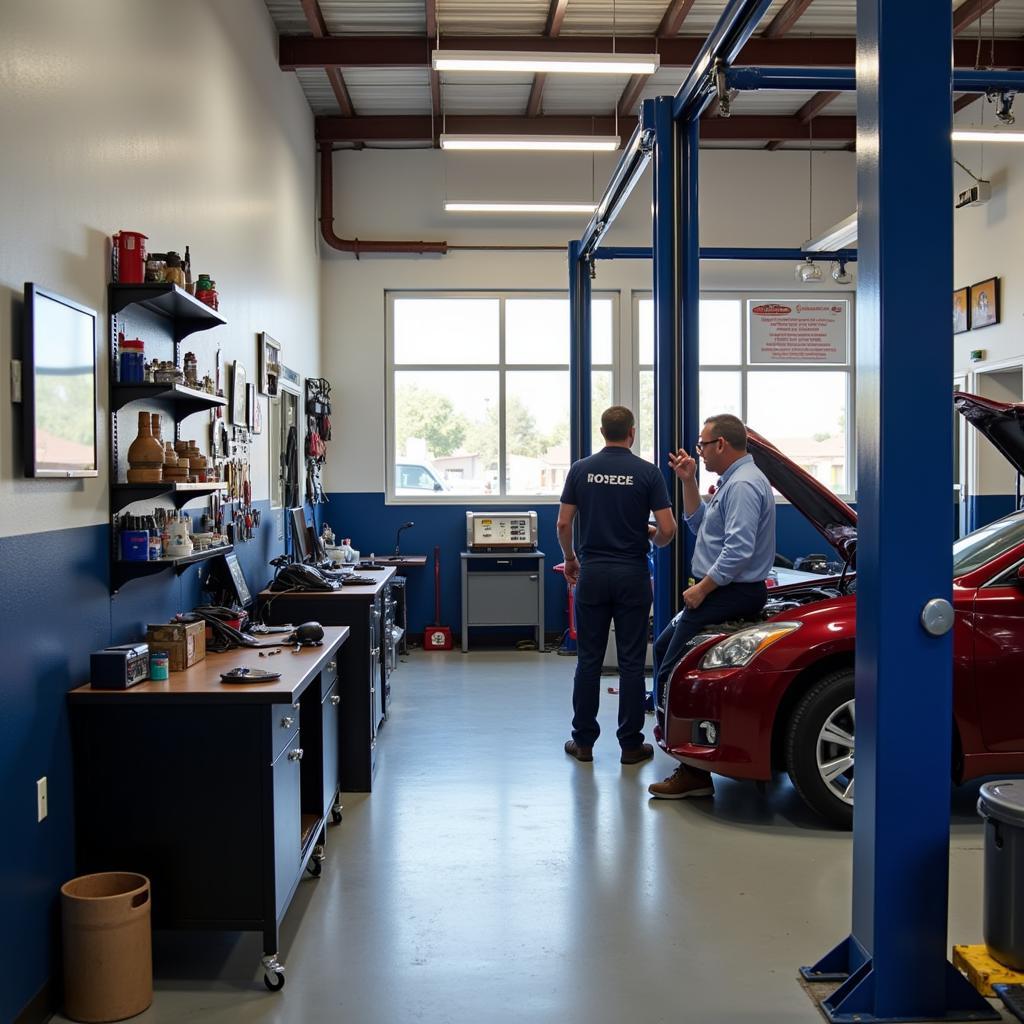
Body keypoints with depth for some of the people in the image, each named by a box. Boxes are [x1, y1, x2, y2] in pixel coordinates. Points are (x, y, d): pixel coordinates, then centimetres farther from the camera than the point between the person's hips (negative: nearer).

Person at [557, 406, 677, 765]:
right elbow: (667, 529, -9)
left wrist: (570, 558, 16)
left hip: (592, 572, 2)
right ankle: (630, 744, 9)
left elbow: (563, 523, 0)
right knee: (631, 661, 4)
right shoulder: (648, 472, -5)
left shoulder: (581, 469, 0)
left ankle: (584, 741, 13)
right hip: (632, 574, -2)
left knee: (589, 660, 8)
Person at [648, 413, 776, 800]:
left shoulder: (743, 485, -19)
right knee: (663, 646, 23)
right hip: (725, 591, 12)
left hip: (732, 594, -12)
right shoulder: (732, 481, 16)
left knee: (673, 670, -12)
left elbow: (739, 550, -28)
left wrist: (702, 588, -20)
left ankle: (694, 775, -11)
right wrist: (688, 481, 15)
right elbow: (699, 524, 24)